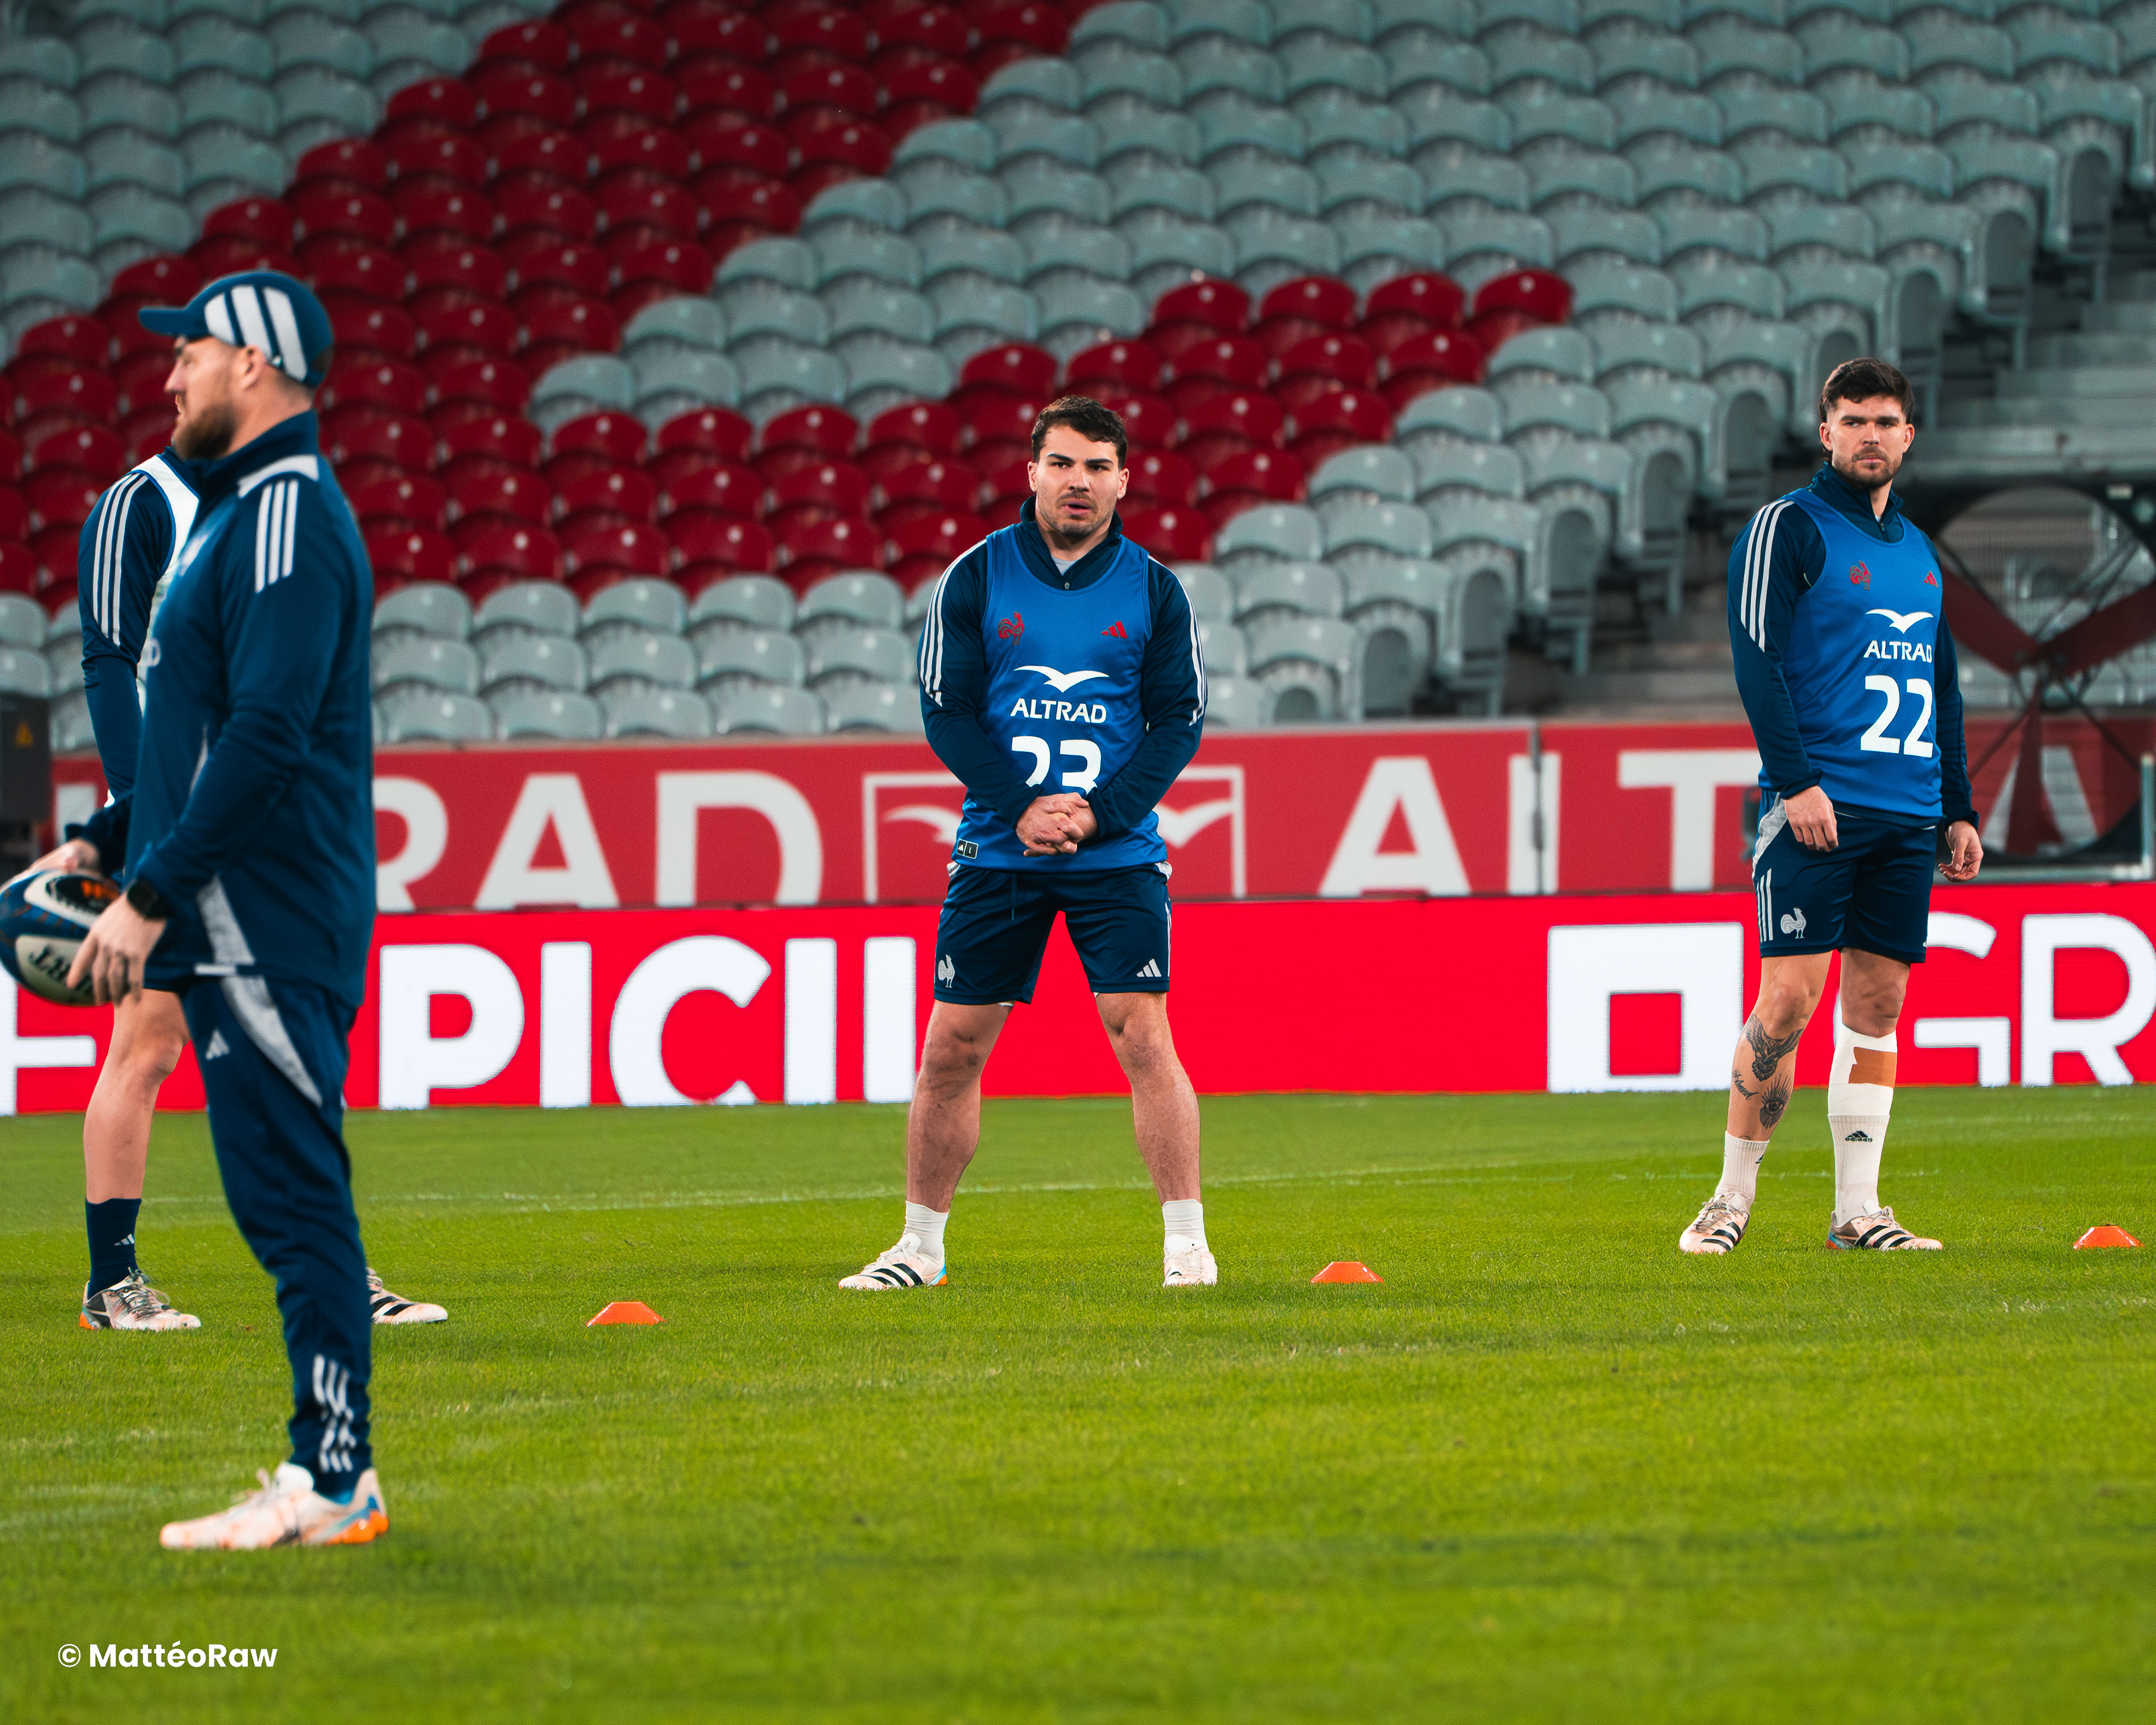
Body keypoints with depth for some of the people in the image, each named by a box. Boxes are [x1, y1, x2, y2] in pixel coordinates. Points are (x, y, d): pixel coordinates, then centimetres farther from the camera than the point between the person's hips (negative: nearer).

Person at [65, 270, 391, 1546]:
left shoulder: (288, 513, -14)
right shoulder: (242, 508, 20)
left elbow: (266, 736, -22)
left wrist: (154, 895, -22)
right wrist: (108, 845, 22)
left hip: (270, 926, -10)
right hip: (233, 926, 10)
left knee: (293, 1193, -10)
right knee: (285, 1200, 10)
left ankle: (333, 1482, -11)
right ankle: (329, 1478, 12)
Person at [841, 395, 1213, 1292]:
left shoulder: (1152, 588, 3)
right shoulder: (975, 578, 2)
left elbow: (1180, 719, 1)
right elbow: (946, 713, 0)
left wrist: (1098, 813, -12)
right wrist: (1022, 809, -12)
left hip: (1117, 850, -1)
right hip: (996, 848, 1)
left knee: (1142, 1034, -11)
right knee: (952, 1047, 2)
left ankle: (1186, 1242, -5)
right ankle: (920, 1246, 14)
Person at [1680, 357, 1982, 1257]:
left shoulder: (1918, 549, 19)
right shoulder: (1787, 527, -1)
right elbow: (1756, 657, -10)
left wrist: (1959, 809, 18)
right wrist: (1794, 780, -19)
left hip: (1908, 813, 6)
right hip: (1817, 806, -6)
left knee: (1877, 1005, 4)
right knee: (1790, 998, -10)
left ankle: (1858, 1210, 5)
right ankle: (1733, 1198, -1)